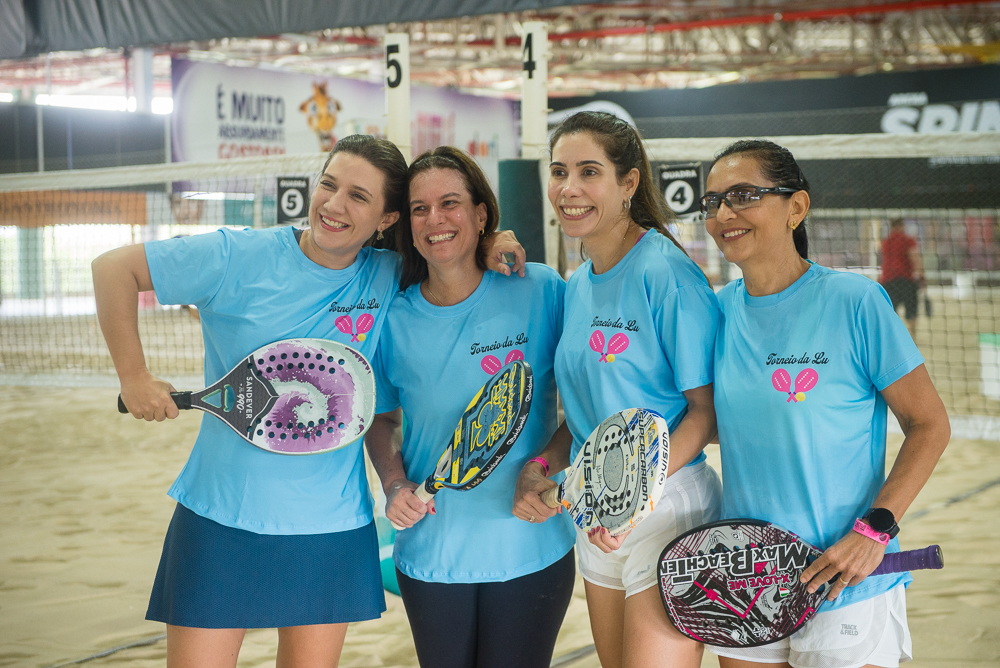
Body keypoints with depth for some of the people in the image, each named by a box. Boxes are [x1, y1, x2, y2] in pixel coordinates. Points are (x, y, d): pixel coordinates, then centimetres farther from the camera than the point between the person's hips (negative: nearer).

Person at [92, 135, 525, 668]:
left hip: (332, 531, 2)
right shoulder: (236, 257, -7)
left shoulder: (391, 279, 0)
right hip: (220, 520, -2)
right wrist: (134, 376, -6)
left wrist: (488, 253, -5)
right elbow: (115, 268, 0)